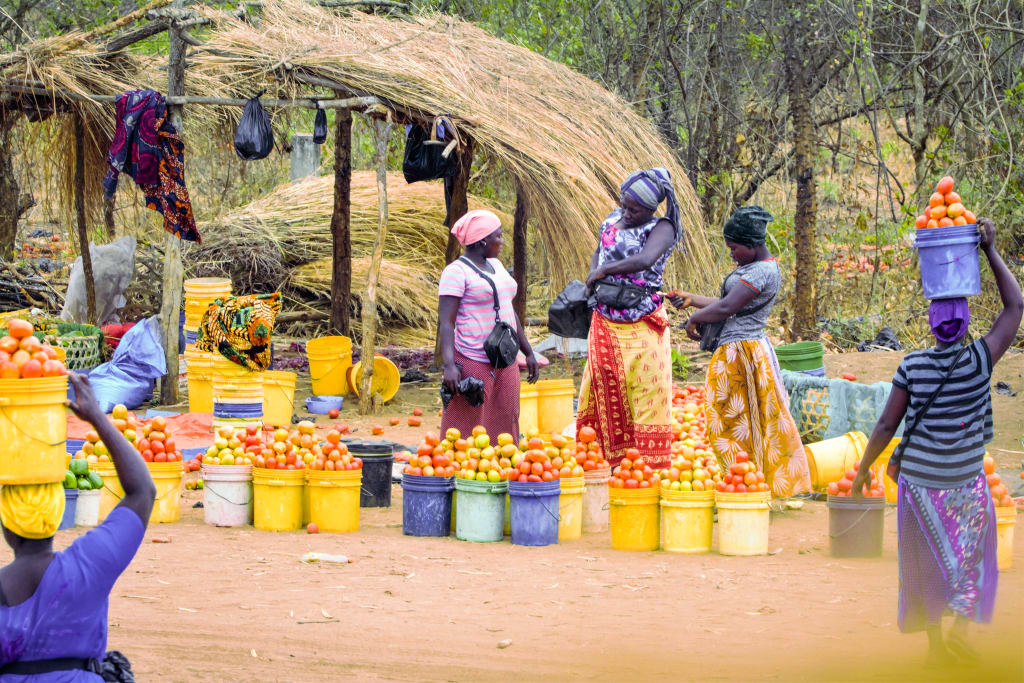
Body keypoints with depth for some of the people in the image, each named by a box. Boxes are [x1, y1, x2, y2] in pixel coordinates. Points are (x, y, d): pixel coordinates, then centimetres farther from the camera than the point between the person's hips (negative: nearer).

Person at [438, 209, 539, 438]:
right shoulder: (457, 272, -10)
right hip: (473, 364, -8)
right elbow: (446, 322, -17)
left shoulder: (495, 265, 16)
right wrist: (448, 365, -27)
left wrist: (528, 352, 24)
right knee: (468, 431, -7)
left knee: (503, 429, 9)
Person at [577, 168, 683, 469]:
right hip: (604, 324, 6)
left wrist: (604, 270, -21)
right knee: (603, 392, 6)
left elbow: (645, 259, -29)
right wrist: (593, 278, 4)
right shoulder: (612, 221, 10)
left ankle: (649, 464, -4)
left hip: (641, 327, -6)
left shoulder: (661, 229, -10)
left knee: (646, 392, -6)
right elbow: (597, 254, 25)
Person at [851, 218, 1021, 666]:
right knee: (971, 553, 16)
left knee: (926, 560, 12)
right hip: (967, 480, -1)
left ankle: (935, 644, 13)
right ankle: (960, 627, -1)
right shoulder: (979, 360, -15)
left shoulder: (911, 367, -13)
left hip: (918, 478, 1)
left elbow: (886, 425, -9)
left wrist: (863, 469, 5)